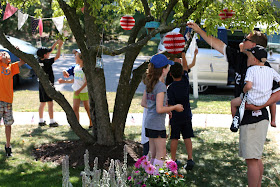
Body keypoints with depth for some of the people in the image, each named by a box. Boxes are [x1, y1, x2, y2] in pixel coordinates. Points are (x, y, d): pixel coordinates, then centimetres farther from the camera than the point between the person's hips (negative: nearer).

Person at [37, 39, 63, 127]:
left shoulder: (39, 60, 4)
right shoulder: (47, 62, -19)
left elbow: (50, 50, 13)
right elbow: (57, 56, -15)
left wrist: (56, 43, 14)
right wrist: (60, 45, -8)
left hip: (41, 84, 8)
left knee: (42, 103, 14)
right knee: (50, 103, -5)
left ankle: (41, 121, 19)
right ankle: (52, 122, -5)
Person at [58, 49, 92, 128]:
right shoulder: (75, 68, 8)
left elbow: (87, 81, -16)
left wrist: (80, 90, -21)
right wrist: (64, 81, 16)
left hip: (84, 91, -6)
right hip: (76, 92, 6)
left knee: (87, 108, 6)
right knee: (75, 108, -1)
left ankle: (91, 123, 20)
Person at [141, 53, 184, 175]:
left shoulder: (149, 84, 8)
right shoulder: (161, 85, -17)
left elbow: (143, 103, 16)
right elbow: (159, 109, -23)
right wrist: (175, 107, -9)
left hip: (148, 123, 9)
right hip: (157, 125, -8)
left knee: (154, 154, 15)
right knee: (161, 154, -1)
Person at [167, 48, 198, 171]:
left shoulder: (171, 88, -18)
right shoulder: (185, 81, -7)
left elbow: (170, 105, -18)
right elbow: (186, 66, 8)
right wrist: (182, 52, 12)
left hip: (175, 116, -3)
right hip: (186, 115, 3)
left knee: (174, 139, 7)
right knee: (187, 138, 9)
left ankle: (173, 160, 13)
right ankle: (190, 159, 3)